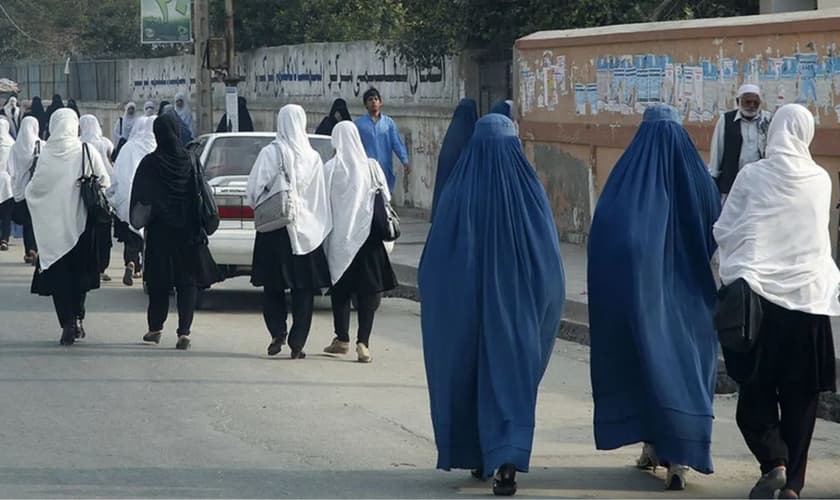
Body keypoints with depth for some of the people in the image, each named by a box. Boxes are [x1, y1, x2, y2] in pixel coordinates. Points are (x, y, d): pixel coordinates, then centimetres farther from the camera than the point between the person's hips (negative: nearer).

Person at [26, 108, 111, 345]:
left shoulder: (46, 155, -10)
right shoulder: (87, 153, -9)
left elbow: (32, 190, -5)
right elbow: (105, 184, -6)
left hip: (53, 225, -1)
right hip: (82, 222, 1)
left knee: (58, 275, 6)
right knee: (79, 272, 18)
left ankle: (68, 323, -4)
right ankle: (77, 318, 14)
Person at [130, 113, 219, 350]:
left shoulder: (149, 164, -8)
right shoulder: (190, 161, -3)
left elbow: (139, 200, -4)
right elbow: (200, 195, -2)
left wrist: (138, 223, 7)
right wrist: (200, 228, 3)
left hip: (160, 233, -1)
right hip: (188, 231, 1)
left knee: (159, 280, 12)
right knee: (188, 281, 2)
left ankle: (155, 328, 22)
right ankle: (184, 332, -7)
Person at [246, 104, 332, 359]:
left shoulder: (271, 153, -9)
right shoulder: (313, 158, -1)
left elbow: (254, 190, -9)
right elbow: (321, 200, 2)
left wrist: (259, 206, 10)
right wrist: (321, 228, 11)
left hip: (273, 228, -2)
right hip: (306, 230, 2)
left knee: (273, 286, 11)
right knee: (303, 289, 6)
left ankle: (278, 333, -3)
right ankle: (297, 344, 3)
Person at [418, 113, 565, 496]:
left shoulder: (458, 192, -9)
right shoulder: (530, 191, -7)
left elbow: (434, 261, -5)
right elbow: (551, 263, -3)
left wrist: (441, 306, 8)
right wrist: (544, 311, 8)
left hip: (466, 306, 0)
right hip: (516, 308, 0)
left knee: (468, 375, 17)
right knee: (511, 374, 3)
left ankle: (475, 455, 27)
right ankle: (507, 462, -12)